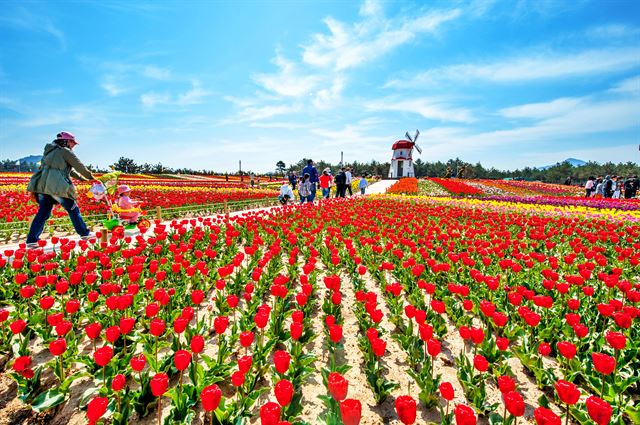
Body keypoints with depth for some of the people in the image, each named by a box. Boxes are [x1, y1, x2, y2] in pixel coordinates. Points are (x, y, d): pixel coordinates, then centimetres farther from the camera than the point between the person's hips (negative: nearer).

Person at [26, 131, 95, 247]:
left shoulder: (49, 151, 25)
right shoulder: (66, 151, -1)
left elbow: (68, 169, 27)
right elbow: (79, 167, 1)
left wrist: (84, 179, 28)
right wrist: (91, 177, 15)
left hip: (42, 185, 8)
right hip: (56, 186, -8)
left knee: (43, 213, 10)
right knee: (73, 210, 3)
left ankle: (32, 240, 10)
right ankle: (84, 233, 9)